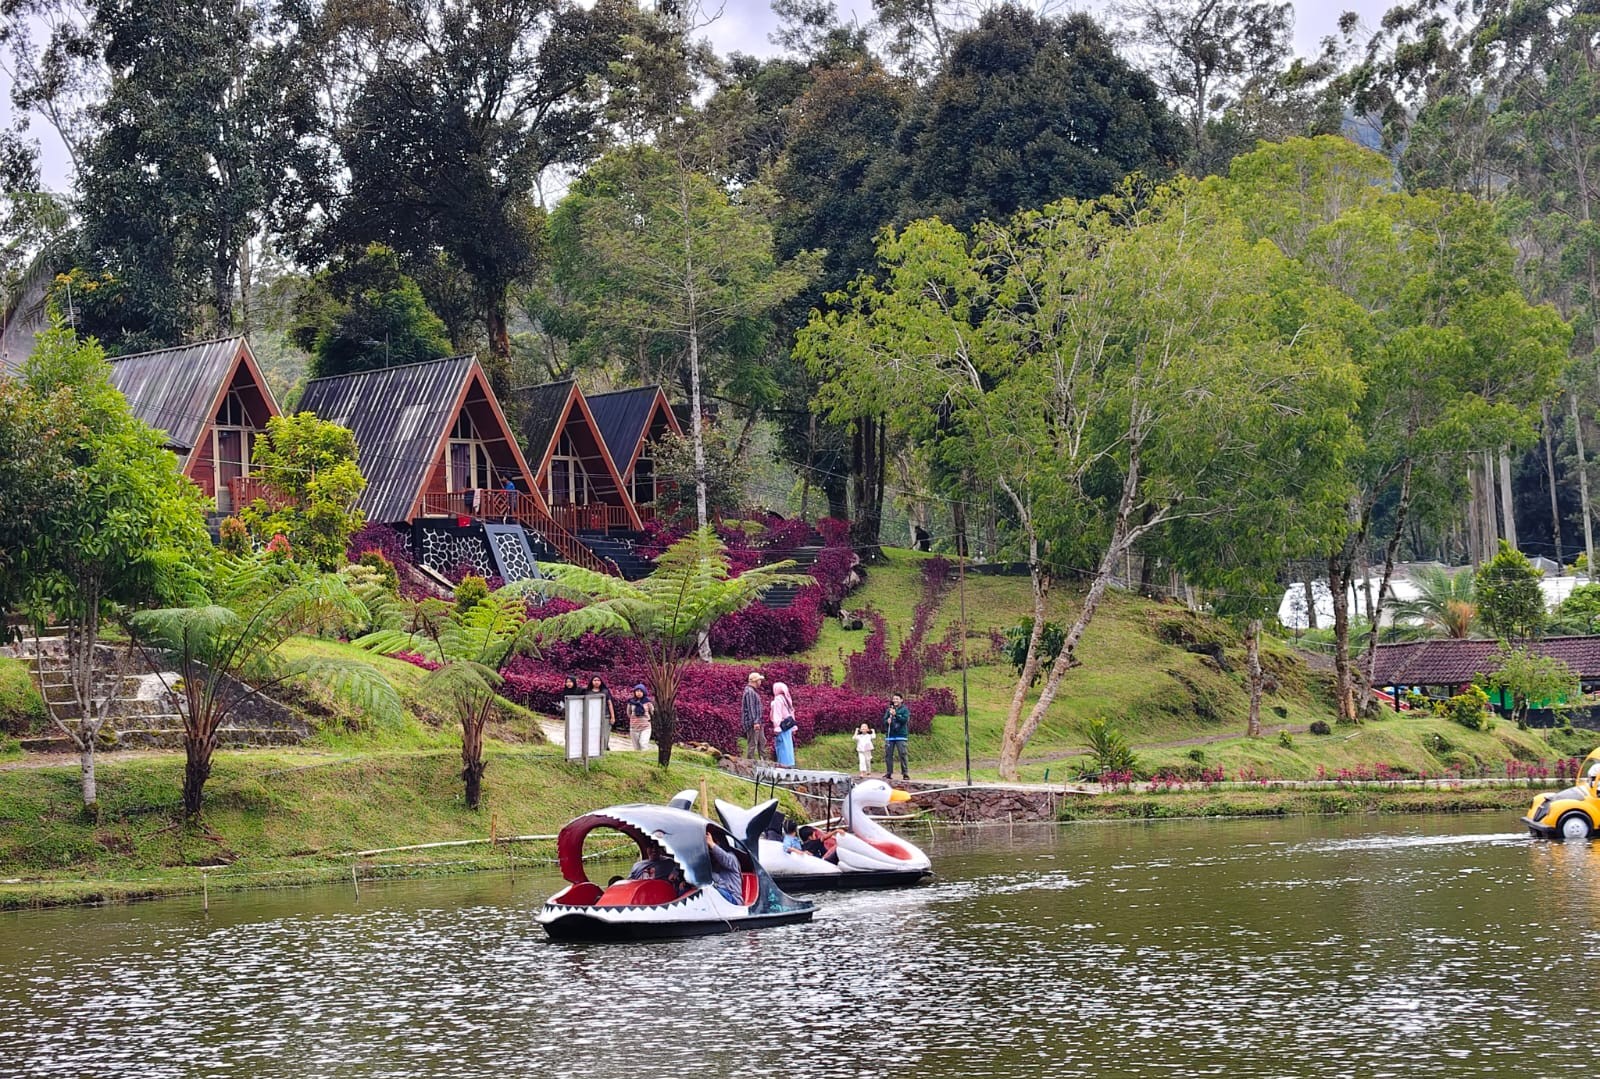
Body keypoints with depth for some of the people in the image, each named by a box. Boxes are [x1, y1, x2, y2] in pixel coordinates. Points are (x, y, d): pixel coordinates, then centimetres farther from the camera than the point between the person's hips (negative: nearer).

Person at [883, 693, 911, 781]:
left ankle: (905, 773, -5)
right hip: (890, 735, 4)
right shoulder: (889, 709, 13)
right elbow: (884, 720, 10)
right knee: (888, 754, 1)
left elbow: (905, 719, -11)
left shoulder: (904, 710, 3)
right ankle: (889, 773, 8)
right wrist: (887, 721, -13)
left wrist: (895, 714, -19)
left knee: (902, 754, -9)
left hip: (901, 736, -4)